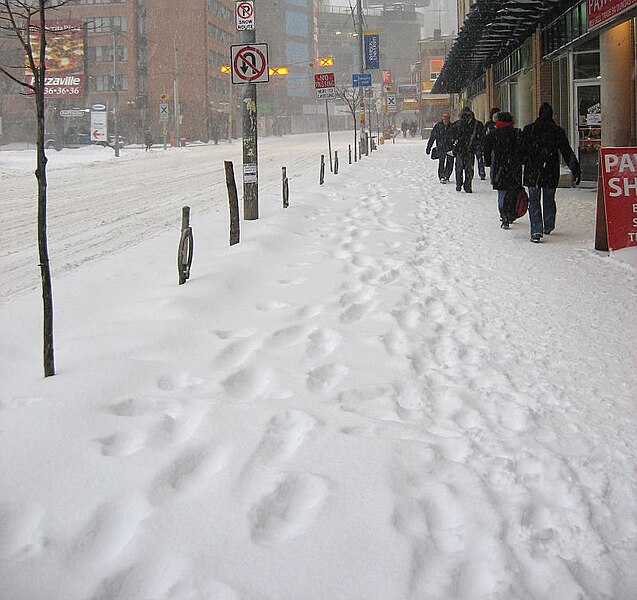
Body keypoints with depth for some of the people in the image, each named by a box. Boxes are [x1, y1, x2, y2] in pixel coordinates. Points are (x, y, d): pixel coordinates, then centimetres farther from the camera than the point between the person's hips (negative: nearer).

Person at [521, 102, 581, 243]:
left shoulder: (528, 130, -1)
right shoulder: (557, 131, -1)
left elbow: (522, 151, 2)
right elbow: (567, 152, -1)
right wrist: (576, 170, 2)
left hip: (532, 173, -1)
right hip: (551, 172, 1)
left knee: (534, 200, 1)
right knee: (549, 199, 17)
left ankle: (536, 230, -12)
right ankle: (548, 227, 30)